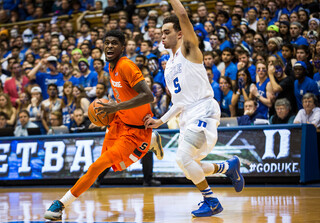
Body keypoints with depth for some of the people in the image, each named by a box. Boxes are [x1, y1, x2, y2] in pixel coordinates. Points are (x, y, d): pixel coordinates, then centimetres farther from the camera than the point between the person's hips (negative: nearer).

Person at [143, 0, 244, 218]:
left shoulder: (189, 49, -2)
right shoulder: (169, 66, 20)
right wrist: (161, 121, 17)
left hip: (203, 111, -9)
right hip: (187, 117, 9)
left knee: (183, 158, -21)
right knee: (190, 166, 10)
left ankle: (211, 202, -6)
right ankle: (229, 167, 33)